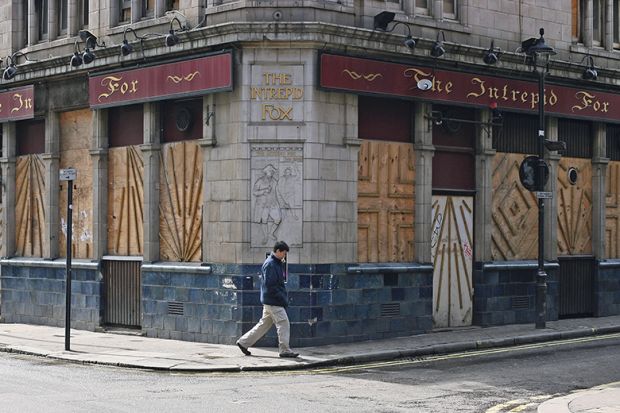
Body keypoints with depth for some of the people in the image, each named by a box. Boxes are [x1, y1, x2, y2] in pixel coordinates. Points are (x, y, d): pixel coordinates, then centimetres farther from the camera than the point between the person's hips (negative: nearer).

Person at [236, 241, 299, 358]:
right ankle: (284, 350, -1)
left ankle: (244, 342, 20)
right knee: (283, 323, -6)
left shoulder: (277, 263, 15)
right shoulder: (270, 264, -16)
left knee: (264, 324, 14)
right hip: (273, 301, -10)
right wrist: (282, 298, -19)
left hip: (270, 301, 10)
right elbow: (269, 285, -21)